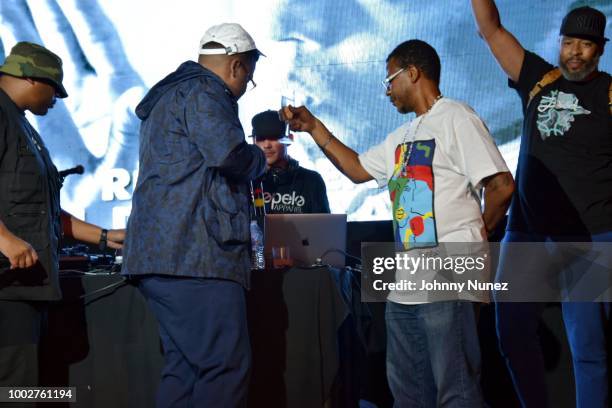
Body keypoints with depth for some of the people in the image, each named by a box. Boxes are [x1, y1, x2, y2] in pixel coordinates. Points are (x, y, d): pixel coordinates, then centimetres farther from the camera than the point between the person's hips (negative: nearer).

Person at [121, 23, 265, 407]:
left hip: (162, 256, 11)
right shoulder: (202, 94, -6)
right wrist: (259, 158, 0)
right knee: (227, 368, -13)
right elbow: (230, 156, -21)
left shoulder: (172, 94, 27)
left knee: (185, 366, 10)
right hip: (195, 257, -11)